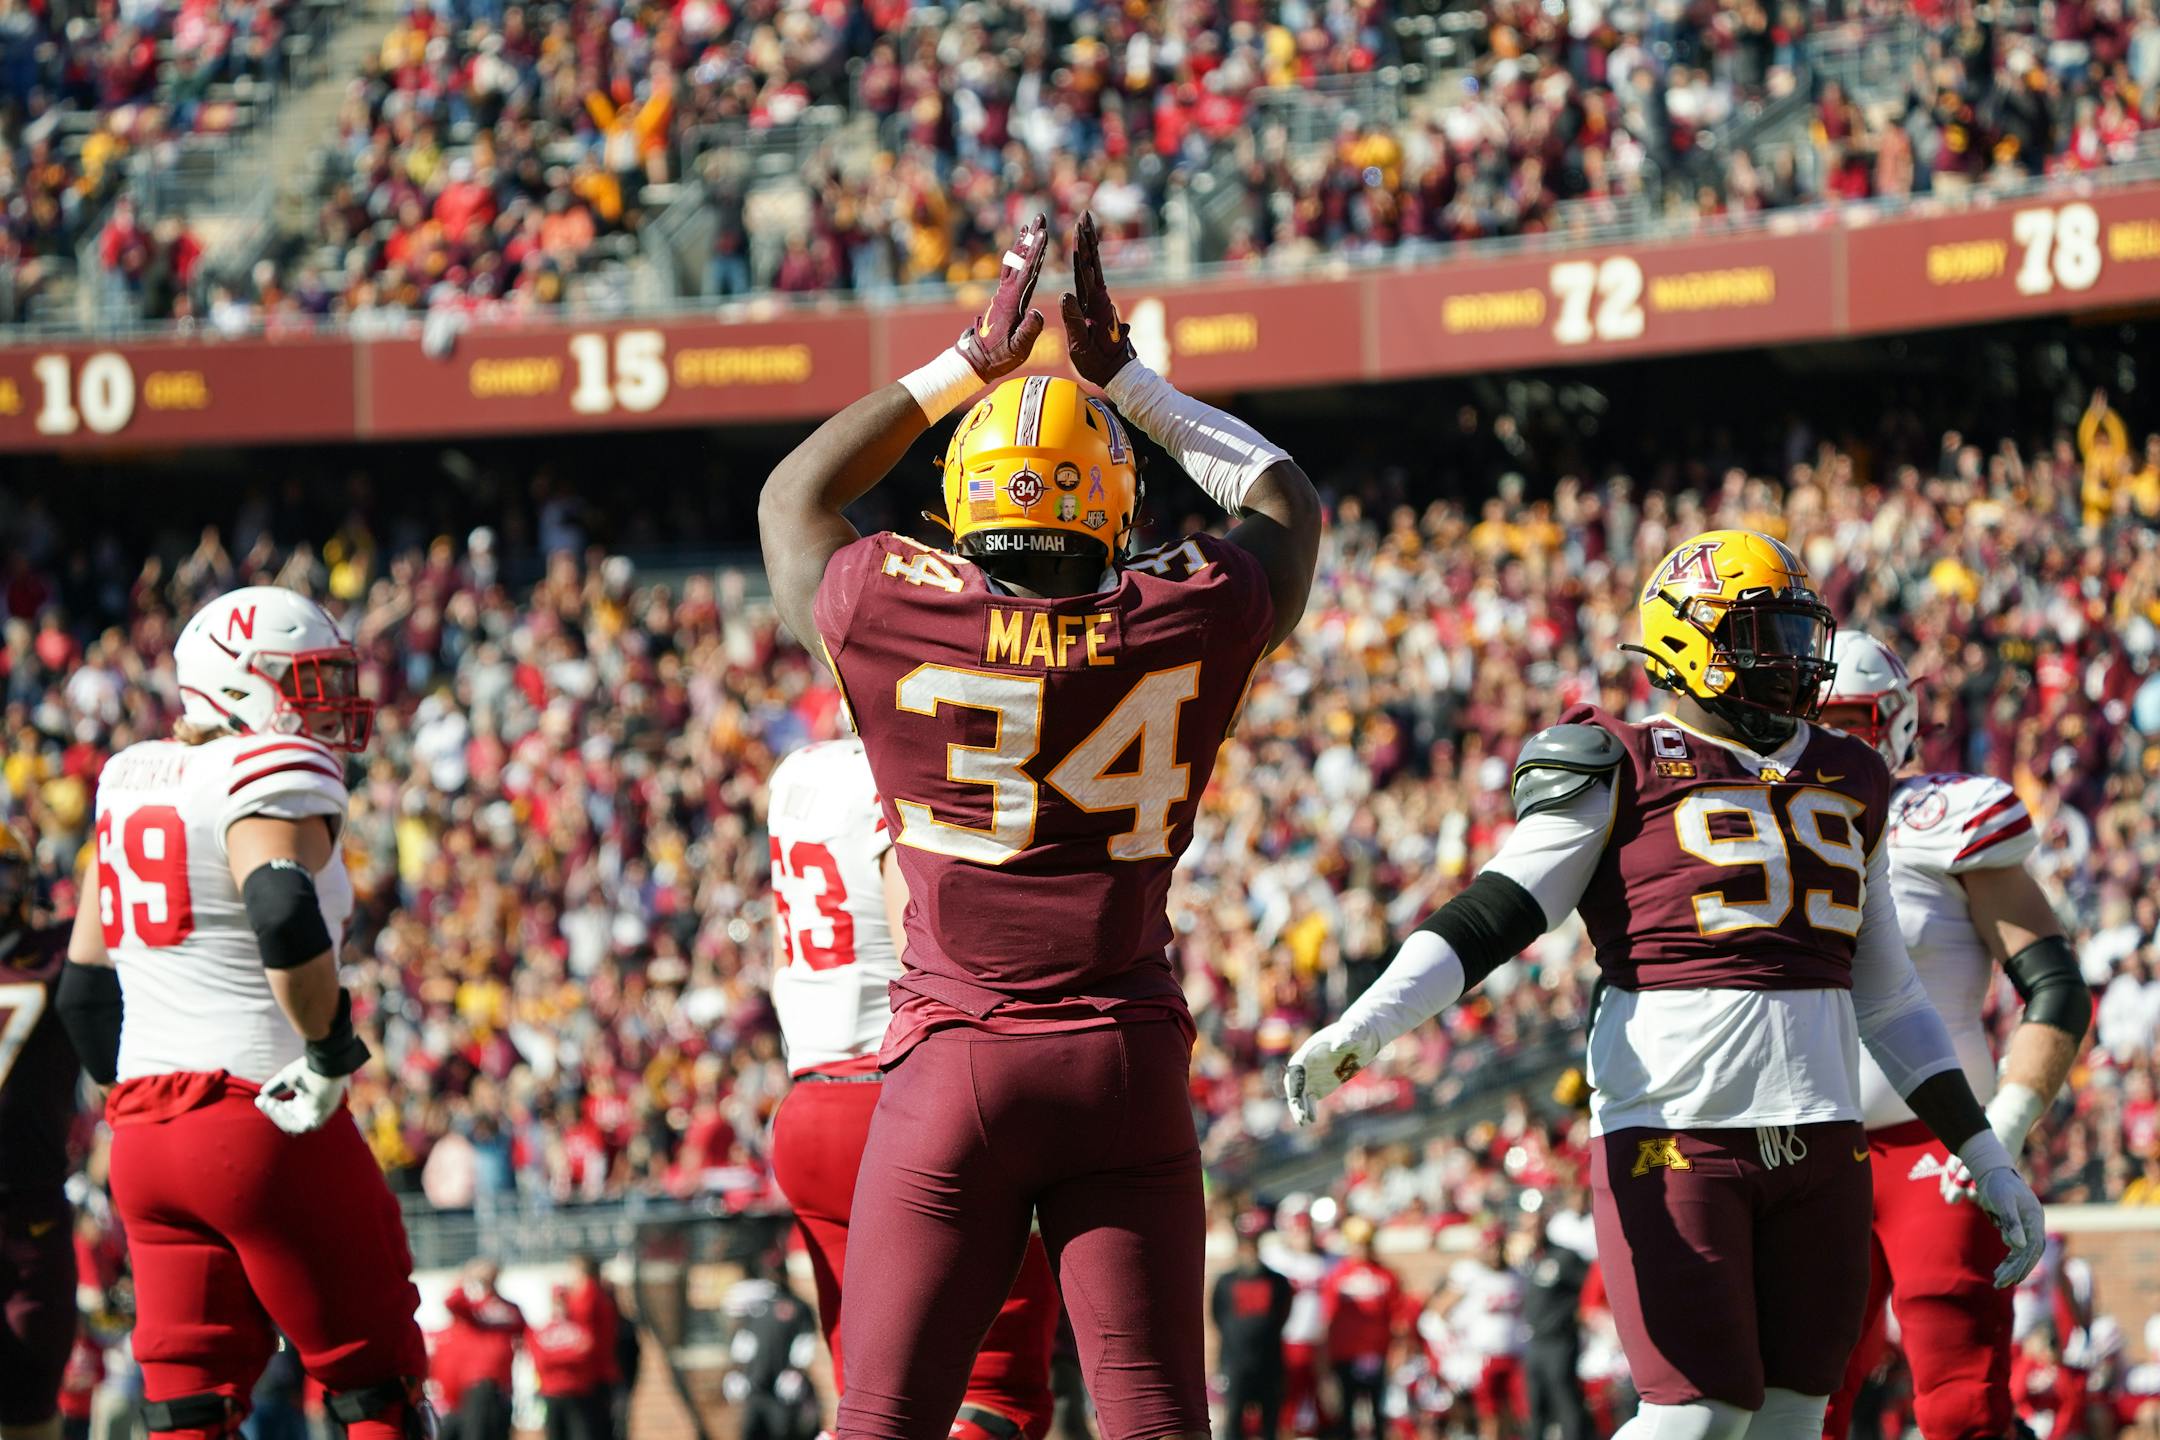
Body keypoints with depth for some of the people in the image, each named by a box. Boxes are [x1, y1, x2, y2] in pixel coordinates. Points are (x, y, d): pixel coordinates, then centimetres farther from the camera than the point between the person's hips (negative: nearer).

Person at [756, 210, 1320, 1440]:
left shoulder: (896, 619, -6)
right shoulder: (1189, 623, -4)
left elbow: (795, 497, 18)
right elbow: (1288, 500, 19)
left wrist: (971, 366, 19)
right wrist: (1125, 378, 22)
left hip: (956, 1061, -1)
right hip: (1127, 1061, 1)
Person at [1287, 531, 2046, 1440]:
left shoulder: (1845, 785, 17)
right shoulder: (1624, 776, -1)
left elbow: (1886, 998, 23)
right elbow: (1493, 915, -9)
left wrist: (1984, 1158, 22)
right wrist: (1363, 1026, -23)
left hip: (1819, 1137, 6)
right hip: (1675, 1127, -6)